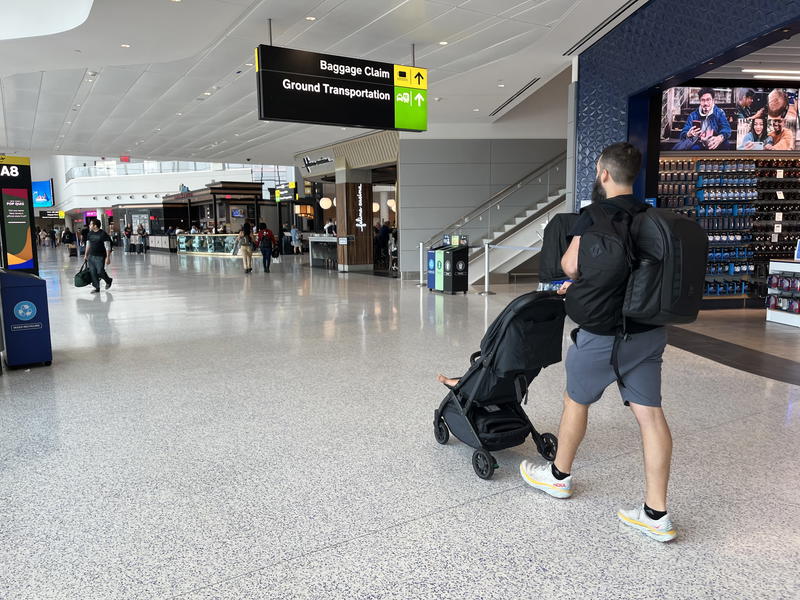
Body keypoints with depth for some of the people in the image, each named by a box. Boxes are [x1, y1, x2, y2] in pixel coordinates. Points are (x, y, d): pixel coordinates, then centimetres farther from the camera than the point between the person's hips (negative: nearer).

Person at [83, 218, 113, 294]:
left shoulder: (103, 234, -10)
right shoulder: (90, 234, 9)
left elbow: (107, 247, -11)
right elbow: (88, 245, 21)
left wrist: (108, 257, -16)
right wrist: (86, 255, 20)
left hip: (100, 256, -6)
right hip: (91, 256, 6)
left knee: (100, 272, -9)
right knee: (93, 272, 3)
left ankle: (108, 280, 20)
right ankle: (96, 287, 12)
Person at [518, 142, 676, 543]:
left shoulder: (596, 214, -12)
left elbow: (570, 265, -14)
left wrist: (576, 274, 9)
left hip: (607, 332, -6)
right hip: (650, 330, 6)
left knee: (576, 400, 14)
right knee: (649, 412, 5)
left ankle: (558, 476, 34)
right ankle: (656, 515, 9)